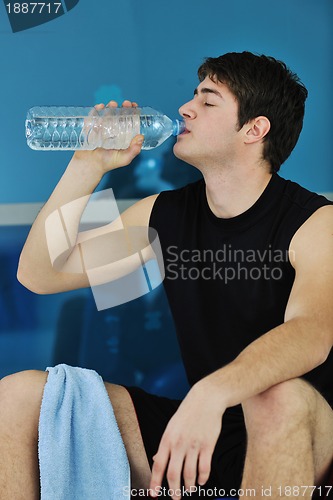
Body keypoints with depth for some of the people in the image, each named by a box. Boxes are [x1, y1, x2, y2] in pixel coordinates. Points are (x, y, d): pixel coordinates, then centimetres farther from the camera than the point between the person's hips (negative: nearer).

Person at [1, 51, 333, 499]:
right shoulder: (164, 215, 6)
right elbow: (38, 274, 5)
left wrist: (210, 394, -48)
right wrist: (89, 165, -3)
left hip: (290, 433, -4)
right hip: (192, 431, 5)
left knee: (282, 396, -41)